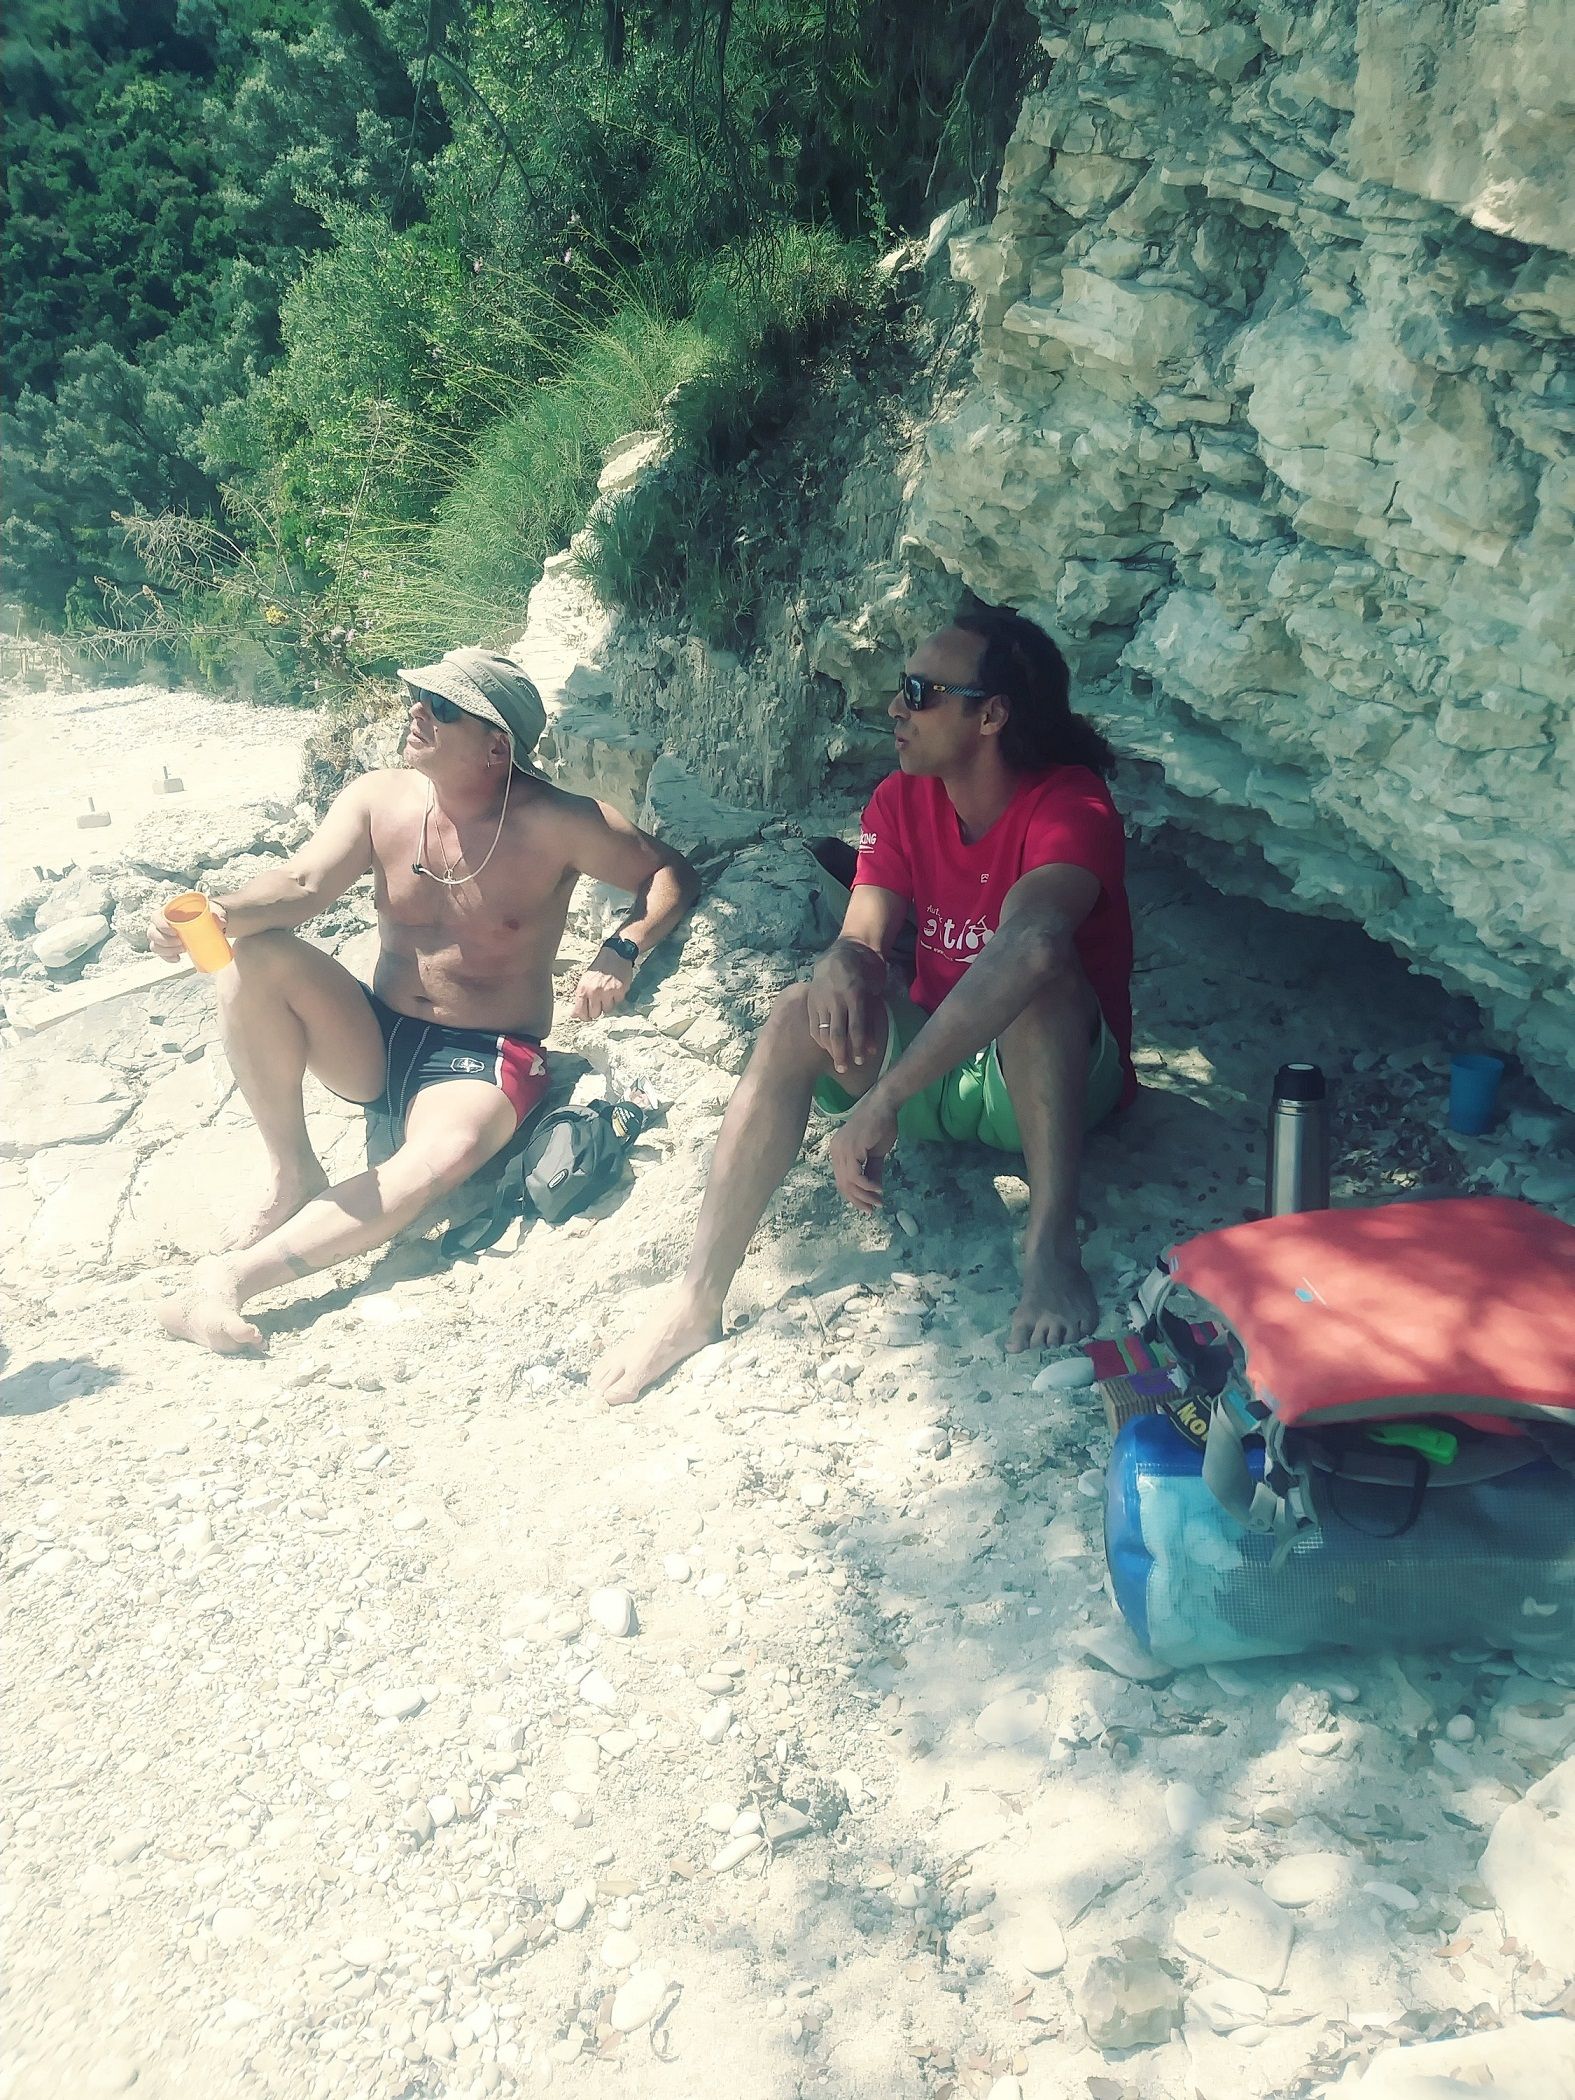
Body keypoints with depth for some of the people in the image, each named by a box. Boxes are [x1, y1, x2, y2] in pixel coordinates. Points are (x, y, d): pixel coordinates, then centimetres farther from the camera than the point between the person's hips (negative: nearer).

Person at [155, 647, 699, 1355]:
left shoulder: (555, 825, -11)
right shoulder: (378, 799, -2)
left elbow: (674, 873, -4)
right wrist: (224, 913, -36)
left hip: (485, 1059, -4)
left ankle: (234, 1275, -32)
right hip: (372, 1041, 4)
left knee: (446, 1154, -38)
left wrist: (622, 951, -22)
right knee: (252, 955, -21)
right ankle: (295, 1175, -10)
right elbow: (301, 886, -14)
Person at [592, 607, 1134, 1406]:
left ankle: (1051, 1250, -34)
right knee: (800, 1015, -22)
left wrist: (878, 1104, -48)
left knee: (1038, 955, -35)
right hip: (933, 1062, 5)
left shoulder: (1070, 808, -22)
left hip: (1055, 1081, -5)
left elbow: (1024, 947, -41)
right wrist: (842, 969, -39)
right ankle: (699, 1298, -24)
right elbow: (862, 938, -11)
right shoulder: (901, 802, -1)